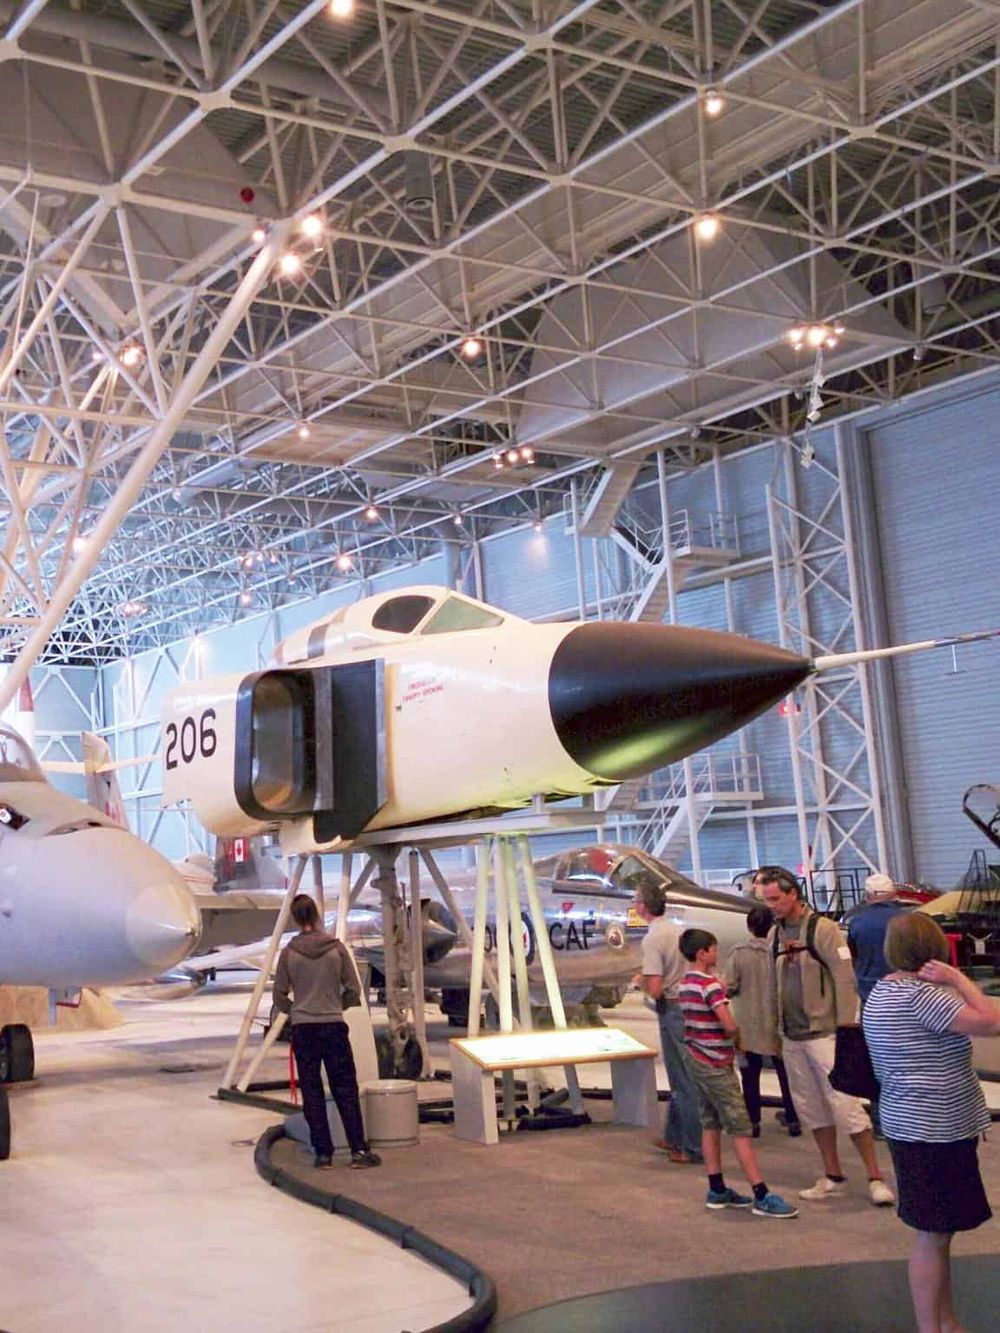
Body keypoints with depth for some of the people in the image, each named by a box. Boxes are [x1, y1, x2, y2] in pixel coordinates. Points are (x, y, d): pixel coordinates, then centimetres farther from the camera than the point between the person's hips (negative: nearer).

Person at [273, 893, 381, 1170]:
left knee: (312, 1092, 6)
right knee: (346, 1089, 4)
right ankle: (358, 1150, 1)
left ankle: (323, 1153, 7)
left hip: (302, 1029, 0)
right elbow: (353, 990, 1)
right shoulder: (336, 948, -3)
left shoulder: (289, 953, -3)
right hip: (334, 1025, 0)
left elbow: (279, 996, 2)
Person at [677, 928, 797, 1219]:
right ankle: (761, 1197, -6)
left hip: (697, 1061, 9)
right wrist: (737, 1034, -2)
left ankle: (717, 1190, 17)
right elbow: (729, 1026, -25)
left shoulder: (685, 983, 9)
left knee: (710, 1126, 13)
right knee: (740, 1130, -7)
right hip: (717, 1066, -9)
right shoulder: (710, 984, -19)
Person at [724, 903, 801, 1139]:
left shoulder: (738, 953, -13)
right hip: (777, 1024, 1)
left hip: (748, 1026, -1)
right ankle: (792, 1120, 19)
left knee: (750, 1074, 10)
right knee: (785, 1073, 14)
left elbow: (729, 987, -12)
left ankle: (753, 1121, 12)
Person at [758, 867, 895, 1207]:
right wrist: (776, 1027, 12)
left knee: (845, 1104, -8)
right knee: (811, 1109, 10)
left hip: (823, 1033, -7)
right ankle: (833, 1177, 21)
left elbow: (845, 979, -11)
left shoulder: (822, 928, -9)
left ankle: (875, 1178, 1)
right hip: (792, 1038, 7)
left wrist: (846, 1026, -14)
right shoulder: (775, 933, 10)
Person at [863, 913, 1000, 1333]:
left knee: (939, 1232, 18)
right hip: (933, 1130, -10)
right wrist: (958, 978, -17)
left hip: (913, 1124, 10)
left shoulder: (884, 991, 10)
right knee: (933, 1236, -2)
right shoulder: (921, 994, -22)